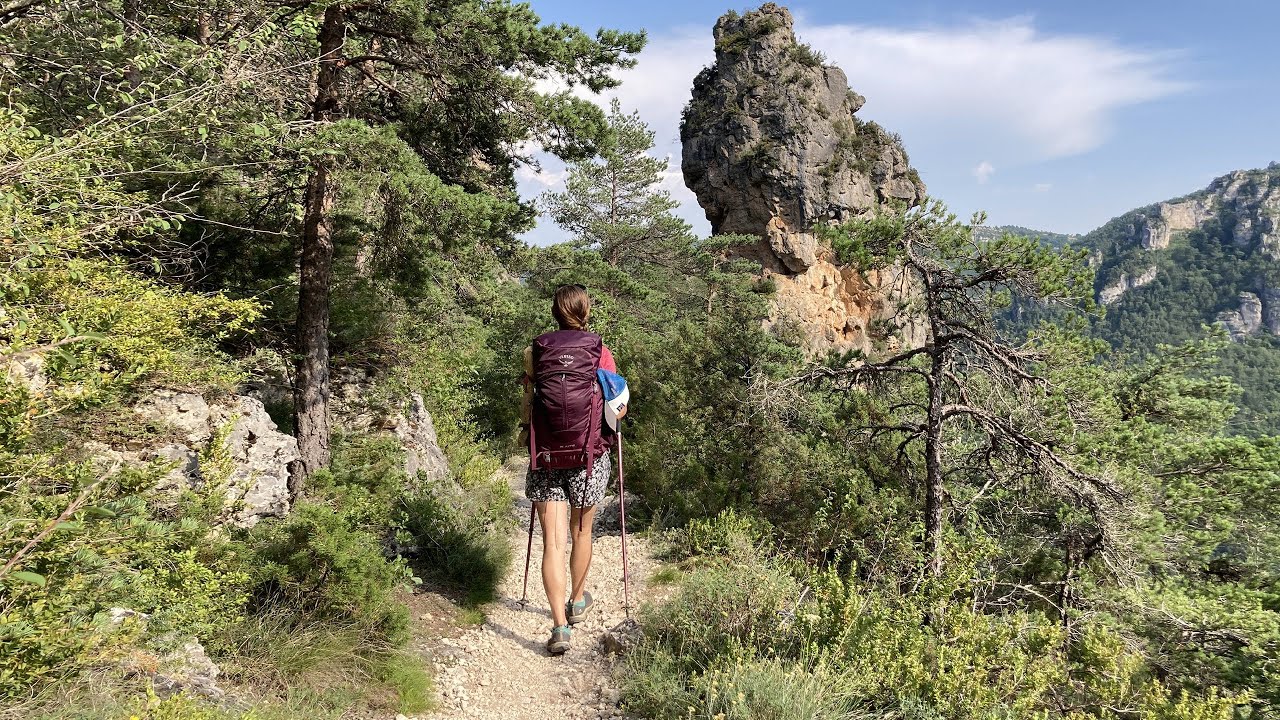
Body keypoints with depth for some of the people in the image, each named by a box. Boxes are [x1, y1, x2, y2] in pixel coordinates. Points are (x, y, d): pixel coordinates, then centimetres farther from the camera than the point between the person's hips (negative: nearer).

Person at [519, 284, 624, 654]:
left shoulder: (535, 354, -3)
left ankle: (559, 626, -5)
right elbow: (618, 409, -3)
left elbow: (528, 406, 0)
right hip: (589, 456, 0)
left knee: (553, 541, 1)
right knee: (581, 532, 20)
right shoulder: (601, 354, -6)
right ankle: (577, 602, 39)